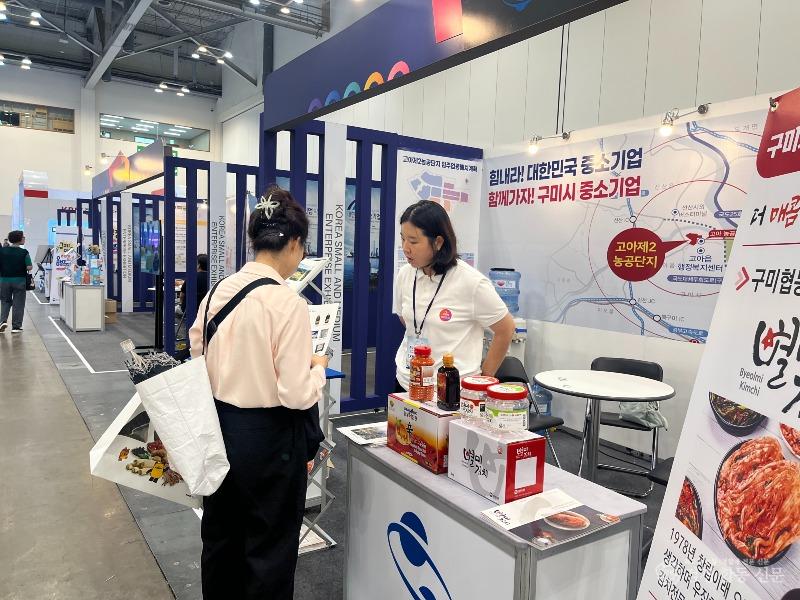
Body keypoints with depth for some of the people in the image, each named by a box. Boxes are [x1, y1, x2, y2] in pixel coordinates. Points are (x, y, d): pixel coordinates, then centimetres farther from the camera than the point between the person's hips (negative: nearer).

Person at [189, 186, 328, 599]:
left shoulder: (218, 291, -1)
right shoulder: (289, 304, -21)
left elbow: (197, 360, 9)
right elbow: (296, 395, -20)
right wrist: (319, 367, -2)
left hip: (219, 426, 7)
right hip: (268, 437, -7)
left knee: (220, 536, 25)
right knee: (269, 547, 14)